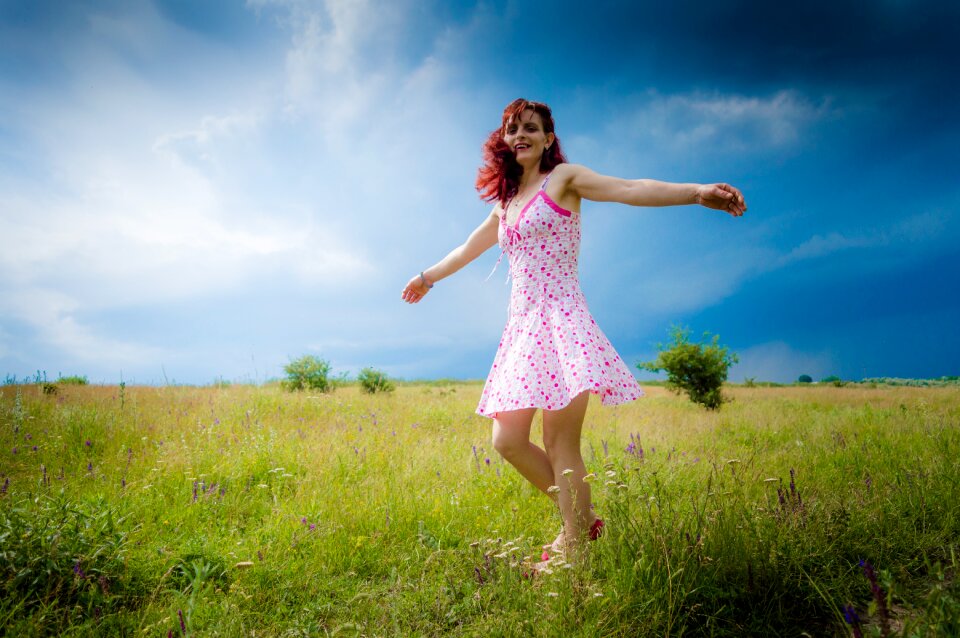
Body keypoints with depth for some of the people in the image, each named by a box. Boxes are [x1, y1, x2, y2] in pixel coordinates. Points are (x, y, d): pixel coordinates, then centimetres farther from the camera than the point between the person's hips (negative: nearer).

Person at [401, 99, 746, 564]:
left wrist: (697, 192, -29)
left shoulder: (563, 178, 3)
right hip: (521, 325, 7)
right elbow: (469, 248, 37)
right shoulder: (505, 202, 21)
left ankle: (574, 552, 1)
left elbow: (630, 190, -13)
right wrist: (428, 277, 51)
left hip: (560, 319, -7)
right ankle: (581, 519, 20)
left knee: (561, 445, -10)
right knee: (507, 440, 3)